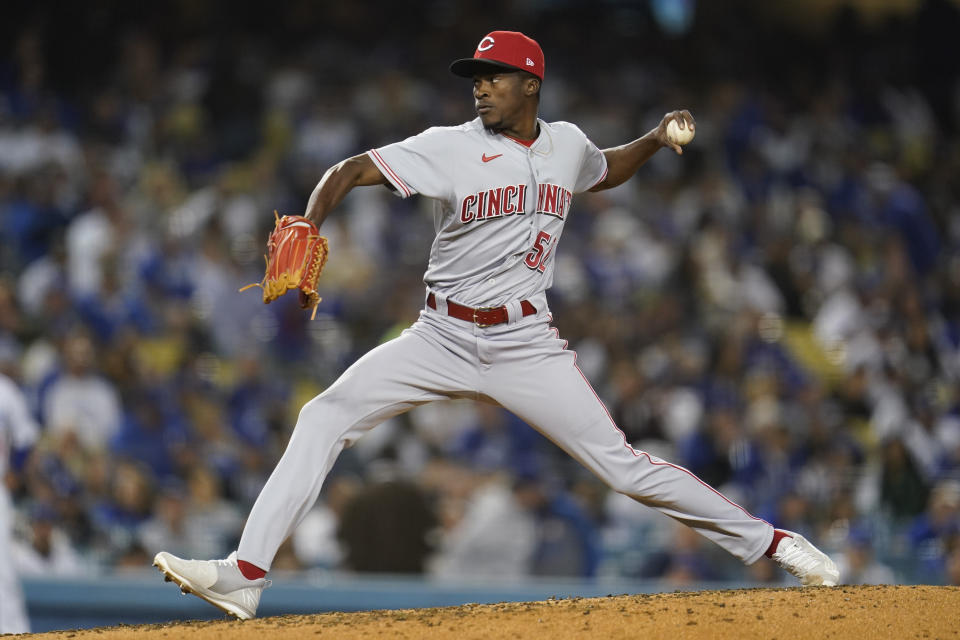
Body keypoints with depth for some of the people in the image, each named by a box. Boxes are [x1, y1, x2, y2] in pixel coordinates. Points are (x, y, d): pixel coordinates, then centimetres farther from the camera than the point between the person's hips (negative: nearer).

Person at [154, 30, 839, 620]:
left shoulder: (567, 144, 4)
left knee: (623, 465, -7)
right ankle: (245, 575, -17)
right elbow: (348, 172, -13)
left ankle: (768, 541, 6)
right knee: (326, 416, -16)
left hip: (526, 346, 0)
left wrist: (658, 138, 10)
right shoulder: (452, 148, -7)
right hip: (443, 338, 0)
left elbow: (607, 171, 28)